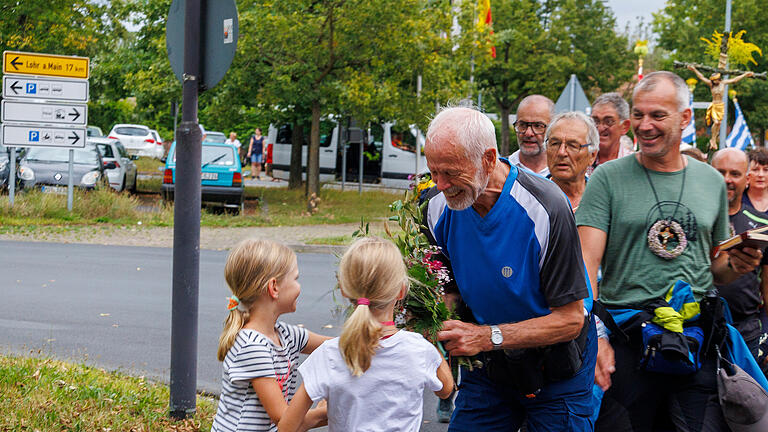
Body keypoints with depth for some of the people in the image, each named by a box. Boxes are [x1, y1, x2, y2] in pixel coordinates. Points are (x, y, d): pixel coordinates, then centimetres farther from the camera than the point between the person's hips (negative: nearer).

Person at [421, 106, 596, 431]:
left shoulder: (544, 208, -27)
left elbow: (569, 319, -23)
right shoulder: (439, 206, -10)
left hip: (554, 364, -4)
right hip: (486, 365, 4)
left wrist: (488, 337, -30)